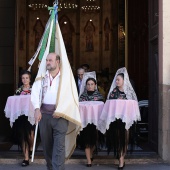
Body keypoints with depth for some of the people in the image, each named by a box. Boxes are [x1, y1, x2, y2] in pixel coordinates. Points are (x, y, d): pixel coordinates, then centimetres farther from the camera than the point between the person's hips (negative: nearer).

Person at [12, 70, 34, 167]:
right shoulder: (18, 91, 10)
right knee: (22, 135, 0)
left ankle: (31, 149, 26)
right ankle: (26, 158, 5)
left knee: (29, 133, -8)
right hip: (20, 116, 3)